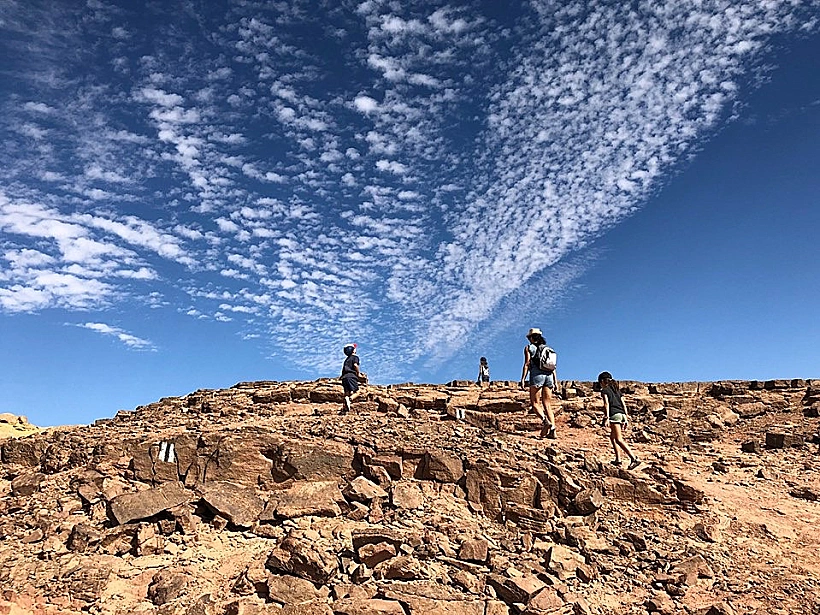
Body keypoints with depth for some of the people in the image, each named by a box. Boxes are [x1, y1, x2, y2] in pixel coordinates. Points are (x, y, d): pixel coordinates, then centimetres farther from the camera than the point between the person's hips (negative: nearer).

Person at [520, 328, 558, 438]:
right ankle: (552, 430, -6)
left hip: (537, 375, -5)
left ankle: (545, 421, -26)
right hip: (549, 376, 5)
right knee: (547, 405, 5)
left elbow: (527, 364, -4)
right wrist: (555, 382, 15)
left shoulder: (529, 348, 7)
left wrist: (523, 379, -7)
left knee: (535, 403, -1)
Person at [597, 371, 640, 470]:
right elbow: (623, 404, 17)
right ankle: (618, 459, 15)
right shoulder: (617, 390, 23)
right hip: (622, 414, 8)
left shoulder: (604, 390, 3)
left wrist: (606, 417, -14)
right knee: (612, 437, 20)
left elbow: (606, 404, -9)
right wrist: (626, 416, 16)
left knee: (619, 440, -11)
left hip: (614, 415, -8)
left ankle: (634, 459, -23)